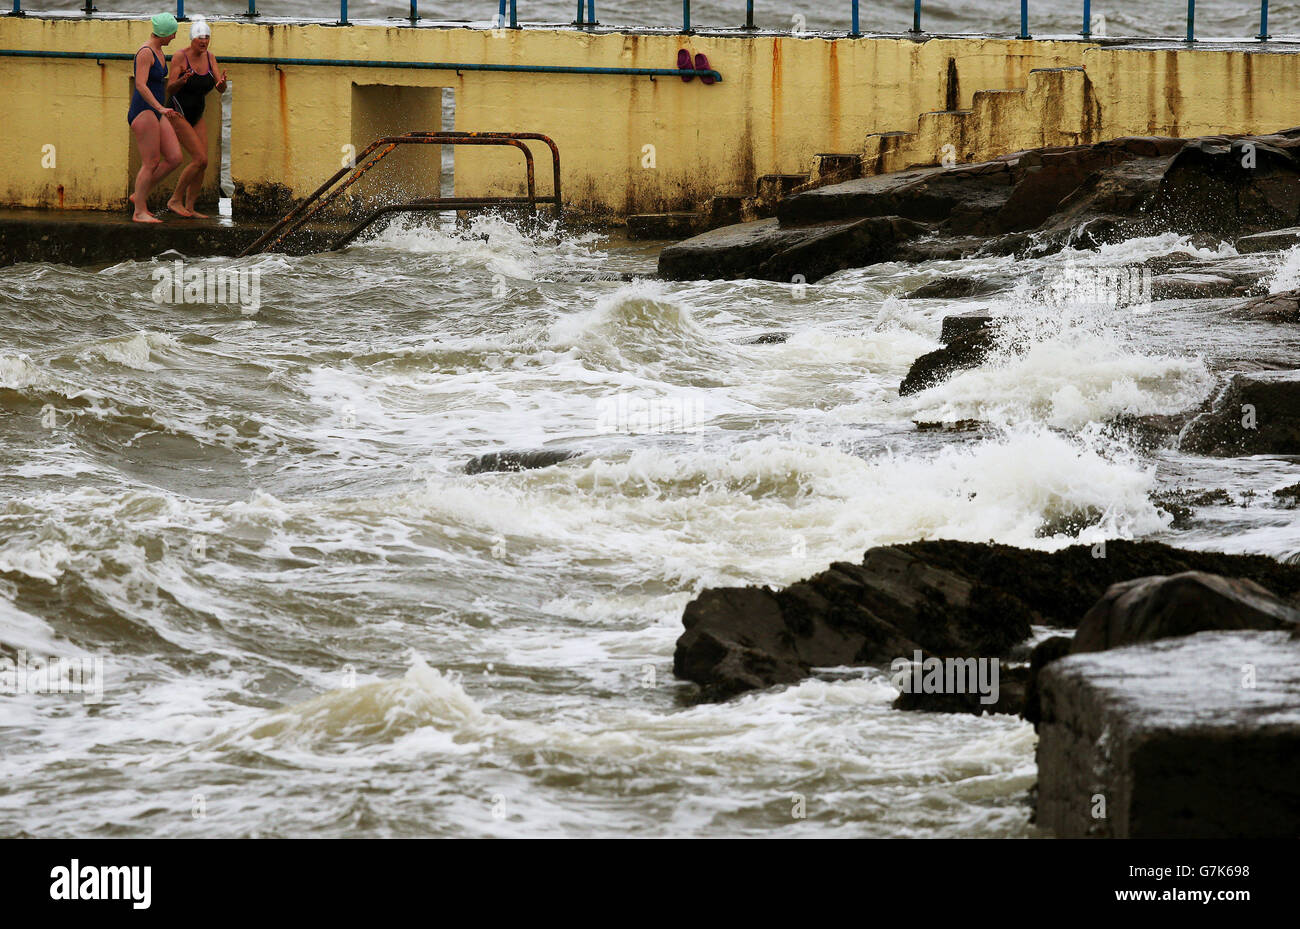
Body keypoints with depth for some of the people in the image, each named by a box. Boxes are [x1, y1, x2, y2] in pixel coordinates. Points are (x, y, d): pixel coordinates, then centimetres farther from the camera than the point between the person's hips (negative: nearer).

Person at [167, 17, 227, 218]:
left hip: (196, 116, 7)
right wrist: (183, 80, -40)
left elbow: (221, 89, -4)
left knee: (202, 164, -2)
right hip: (177, 113, -7)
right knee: (200, 159, -16)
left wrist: (222, 81, -28)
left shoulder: (209, 57, 1)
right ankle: (175, 200, -4)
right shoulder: (180, 56, -16)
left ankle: (189, 208, 6)